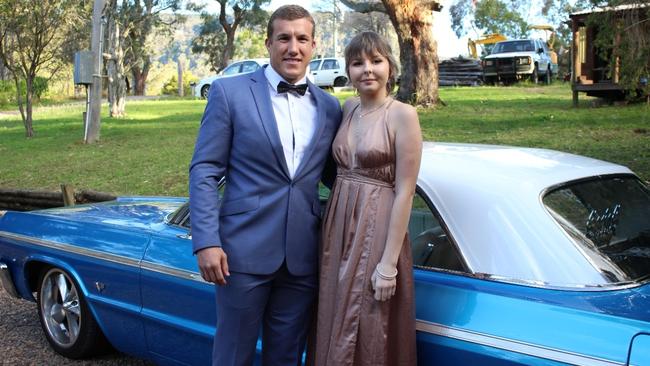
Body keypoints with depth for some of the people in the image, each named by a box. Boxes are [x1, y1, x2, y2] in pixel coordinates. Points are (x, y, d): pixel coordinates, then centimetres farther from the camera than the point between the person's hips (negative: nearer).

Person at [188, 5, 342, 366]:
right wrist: (206, 242, -13)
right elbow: (204, 170, -5)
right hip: (245, 251, -3)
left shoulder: (329, 107, 8)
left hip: (302, 256, 4)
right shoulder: (230, 92, -3)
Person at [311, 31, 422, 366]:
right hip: (339, 227, 6)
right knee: (336, 330, 15)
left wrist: (389, 263, -16)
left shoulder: (403, 115, -10)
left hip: (378, 231, -6)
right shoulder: (348, 108, 9)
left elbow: (404, 192, -13)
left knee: (371, 335, 5)